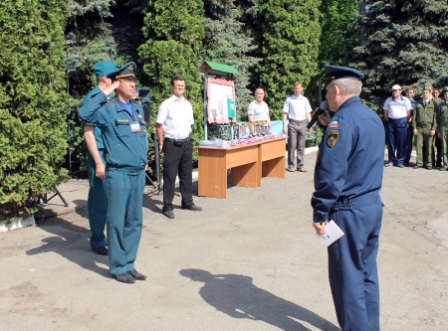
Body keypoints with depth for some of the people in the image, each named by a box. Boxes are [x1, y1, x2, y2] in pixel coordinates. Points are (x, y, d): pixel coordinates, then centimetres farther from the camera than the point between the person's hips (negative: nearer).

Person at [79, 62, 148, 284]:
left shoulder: (138, 109, 12)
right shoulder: (108, 109, -9)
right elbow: (85, 114, -28)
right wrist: (105, 92, -20)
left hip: (138, 173, 7)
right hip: (118, 174, -7)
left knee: (134, 222, 12)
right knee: (117, 222, 3)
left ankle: (129, 264, 24)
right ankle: (118, 267, 15)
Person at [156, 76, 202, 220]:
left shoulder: (188, 105, 10)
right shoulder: (166, 104, -6)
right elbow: (159, 125, -6)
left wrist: (187, 138, 11)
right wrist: (161, 144, -8)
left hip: (186, 143, 6)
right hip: (172, 144, -6)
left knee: (186, 174, 13)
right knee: (170, 176, -2)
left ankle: (187, 202, 25)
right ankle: (167, 206, 6)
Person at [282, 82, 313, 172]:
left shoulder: (305, 99, 11)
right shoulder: (289, 99, 3)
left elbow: (308, 113, 14)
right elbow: (285, 113, 2)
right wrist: (284, 126, -5)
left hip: (302, 124, 3)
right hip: (292, 124, -3)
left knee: (301, 146, 4)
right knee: (292, 145, -4)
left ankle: (300, 165, 9)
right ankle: (291, 165, 2)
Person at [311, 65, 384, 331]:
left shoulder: (342, 120, -17)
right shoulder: (373, 117, 10)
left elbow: (330, 172, -22)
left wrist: (320, 213, -16)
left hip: (349, 210, -9)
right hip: (373, 204, 9)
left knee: (347, 277, 3)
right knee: (367, 272, 18)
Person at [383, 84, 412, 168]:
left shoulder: (406, 100, 6)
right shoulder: (388, 100, 11)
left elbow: (408, 113, 6)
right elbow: (386, 113, 14)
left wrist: (406, 122, 1)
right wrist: (388, 121, 6)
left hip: (402, 121, -2)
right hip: (391, 122, 2)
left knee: (401, 142, -2)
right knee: (391, 142, 1)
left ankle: (400, 161, 4)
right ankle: (392, 160, 9)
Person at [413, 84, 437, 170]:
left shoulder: (434, 103, 6)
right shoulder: (418, 104, 14)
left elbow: (435, 117, 2)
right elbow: (414, 117, 13)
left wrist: (433, 129, -6)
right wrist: (414, 128, 3)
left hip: (429, 128, -2)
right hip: (419, 128, 2)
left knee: (429, 146, -1)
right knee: (419, 146, 0)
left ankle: (428, 163, 7)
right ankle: (419, 162, 8)